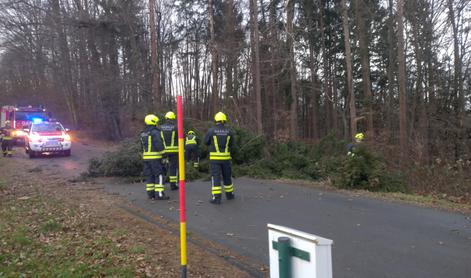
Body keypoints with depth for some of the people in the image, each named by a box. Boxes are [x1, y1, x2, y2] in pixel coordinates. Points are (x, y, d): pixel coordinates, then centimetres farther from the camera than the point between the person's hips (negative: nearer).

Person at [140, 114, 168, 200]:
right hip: (155, 157, -8)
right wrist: (163, 154, -9)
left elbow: (142, 147, 17)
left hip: (146, 157, 8)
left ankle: (150, 193, 12)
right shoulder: (155, 132, -13)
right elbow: (159, 145, -19)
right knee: (159, 175, -5)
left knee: (149, 176, 11)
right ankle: (159, 194, -9)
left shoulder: (143, 133, 13)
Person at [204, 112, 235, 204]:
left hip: (215, 157, -2)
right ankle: (229, 194, 29)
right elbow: (231, 144, 8)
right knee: (227, 176, 16)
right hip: (226, 157, 3)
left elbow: (206, 142, 4)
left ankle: (216, 198, -7)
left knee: (215, 177, -2)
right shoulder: (229, 131, 0)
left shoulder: (211, 130, -7)